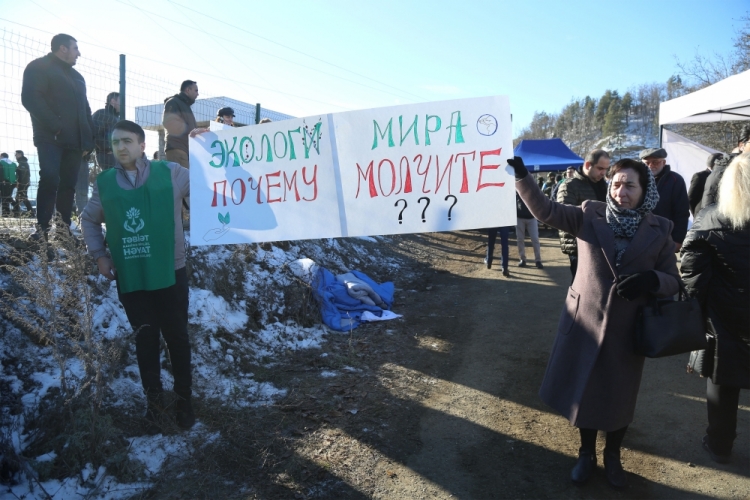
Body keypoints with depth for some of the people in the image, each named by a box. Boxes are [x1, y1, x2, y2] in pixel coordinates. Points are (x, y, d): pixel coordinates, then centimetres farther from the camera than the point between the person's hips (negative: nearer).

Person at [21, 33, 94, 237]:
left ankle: (64, 227, 3)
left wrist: (88, 139, 14)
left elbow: (85, 109, 27)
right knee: (50, 180, -17)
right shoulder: (39, 67, 4)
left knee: (68, 184, 2)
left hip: (75, 141, 7)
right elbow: (30, 98, -10)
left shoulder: (77, 76, 27)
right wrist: (55, 125, -18)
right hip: (51, 137, -7)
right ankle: (43, 228, -15)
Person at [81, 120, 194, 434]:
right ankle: (154, 401, 29)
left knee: (176, 337, 9)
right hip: (129, 278, 2)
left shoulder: (170, 173, -6)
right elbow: (90, 220, 16)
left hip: (170, 273, -2)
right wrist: (99, 255, 8)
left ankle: (184, 398, 28)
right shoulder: (105, 182, 2)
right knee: (145, 339, 12)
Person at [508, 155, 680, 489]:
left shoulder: (658, 230, -3)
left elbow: (673, 283, -1)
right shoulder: (589, 216, -6)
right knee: (584, 389, 13)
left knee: (619, 395, 15)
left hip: (627, 328, 1)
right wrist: (521, 176, -31)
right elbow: (545, 210, -17)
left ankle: (612, 455, 41)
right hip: (585, 320, 0)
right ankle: (586, 453, 37)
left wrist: (651, 278, -23)